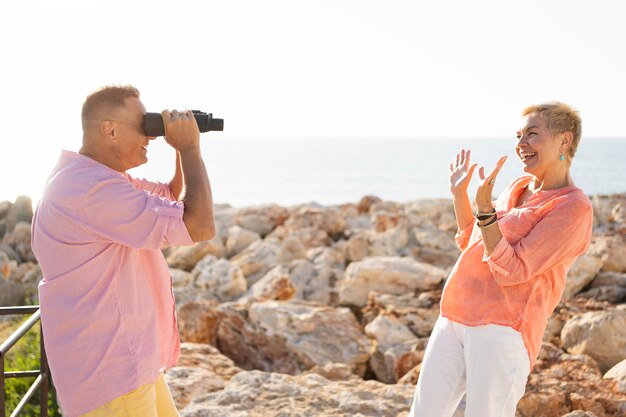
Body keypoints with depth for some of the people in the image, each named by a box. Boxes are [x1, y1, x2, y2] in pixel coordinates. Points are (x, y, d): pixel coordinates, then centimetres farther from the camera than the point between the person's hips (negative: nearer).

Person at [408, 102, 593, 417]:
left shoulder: (573, 208, -8)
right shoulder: (519, 186, 16)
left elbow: (512, 270, -16)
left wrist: (484, 207, -21)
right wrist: (459, 193, 20)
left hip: (502, 329, -8)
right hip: (454, 319, 8)